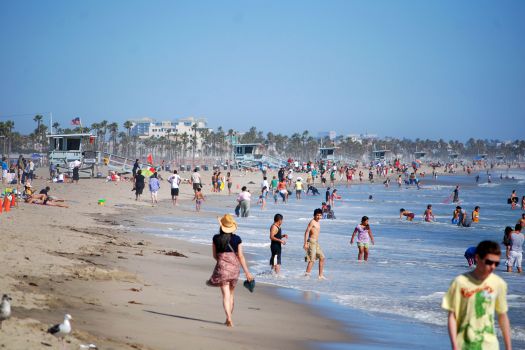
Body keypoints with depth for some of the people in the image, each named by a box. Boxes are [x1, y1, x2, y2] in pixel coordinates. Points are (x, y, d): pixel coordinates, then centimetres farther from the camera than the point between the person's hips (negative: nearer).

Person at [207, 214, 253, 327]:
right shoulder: (237, 239, -4)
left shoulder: (216, 238, -4)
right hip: (235, 267, 2)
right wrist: (247, 272, -1)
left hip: (222, 267, -2)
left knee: (225, 295, -2)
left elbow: (215, 255, 5)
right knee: (231, 294, 18)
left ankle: (229, 319, -18)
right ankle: (229, 319, 25)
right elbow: (240, 256, -5)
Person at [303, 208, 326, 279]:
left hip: (316, 242, 9)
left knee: (322, 257, 11)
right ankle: (307, 275, -10)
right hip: (311, 241, -9)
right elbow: (307, 232, -15)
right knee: (312, 260, -12)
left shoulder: (318, 223, 17)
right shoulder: (312, 222, -10)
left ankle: (321, 275, 17)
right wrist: (305, 243, -21)